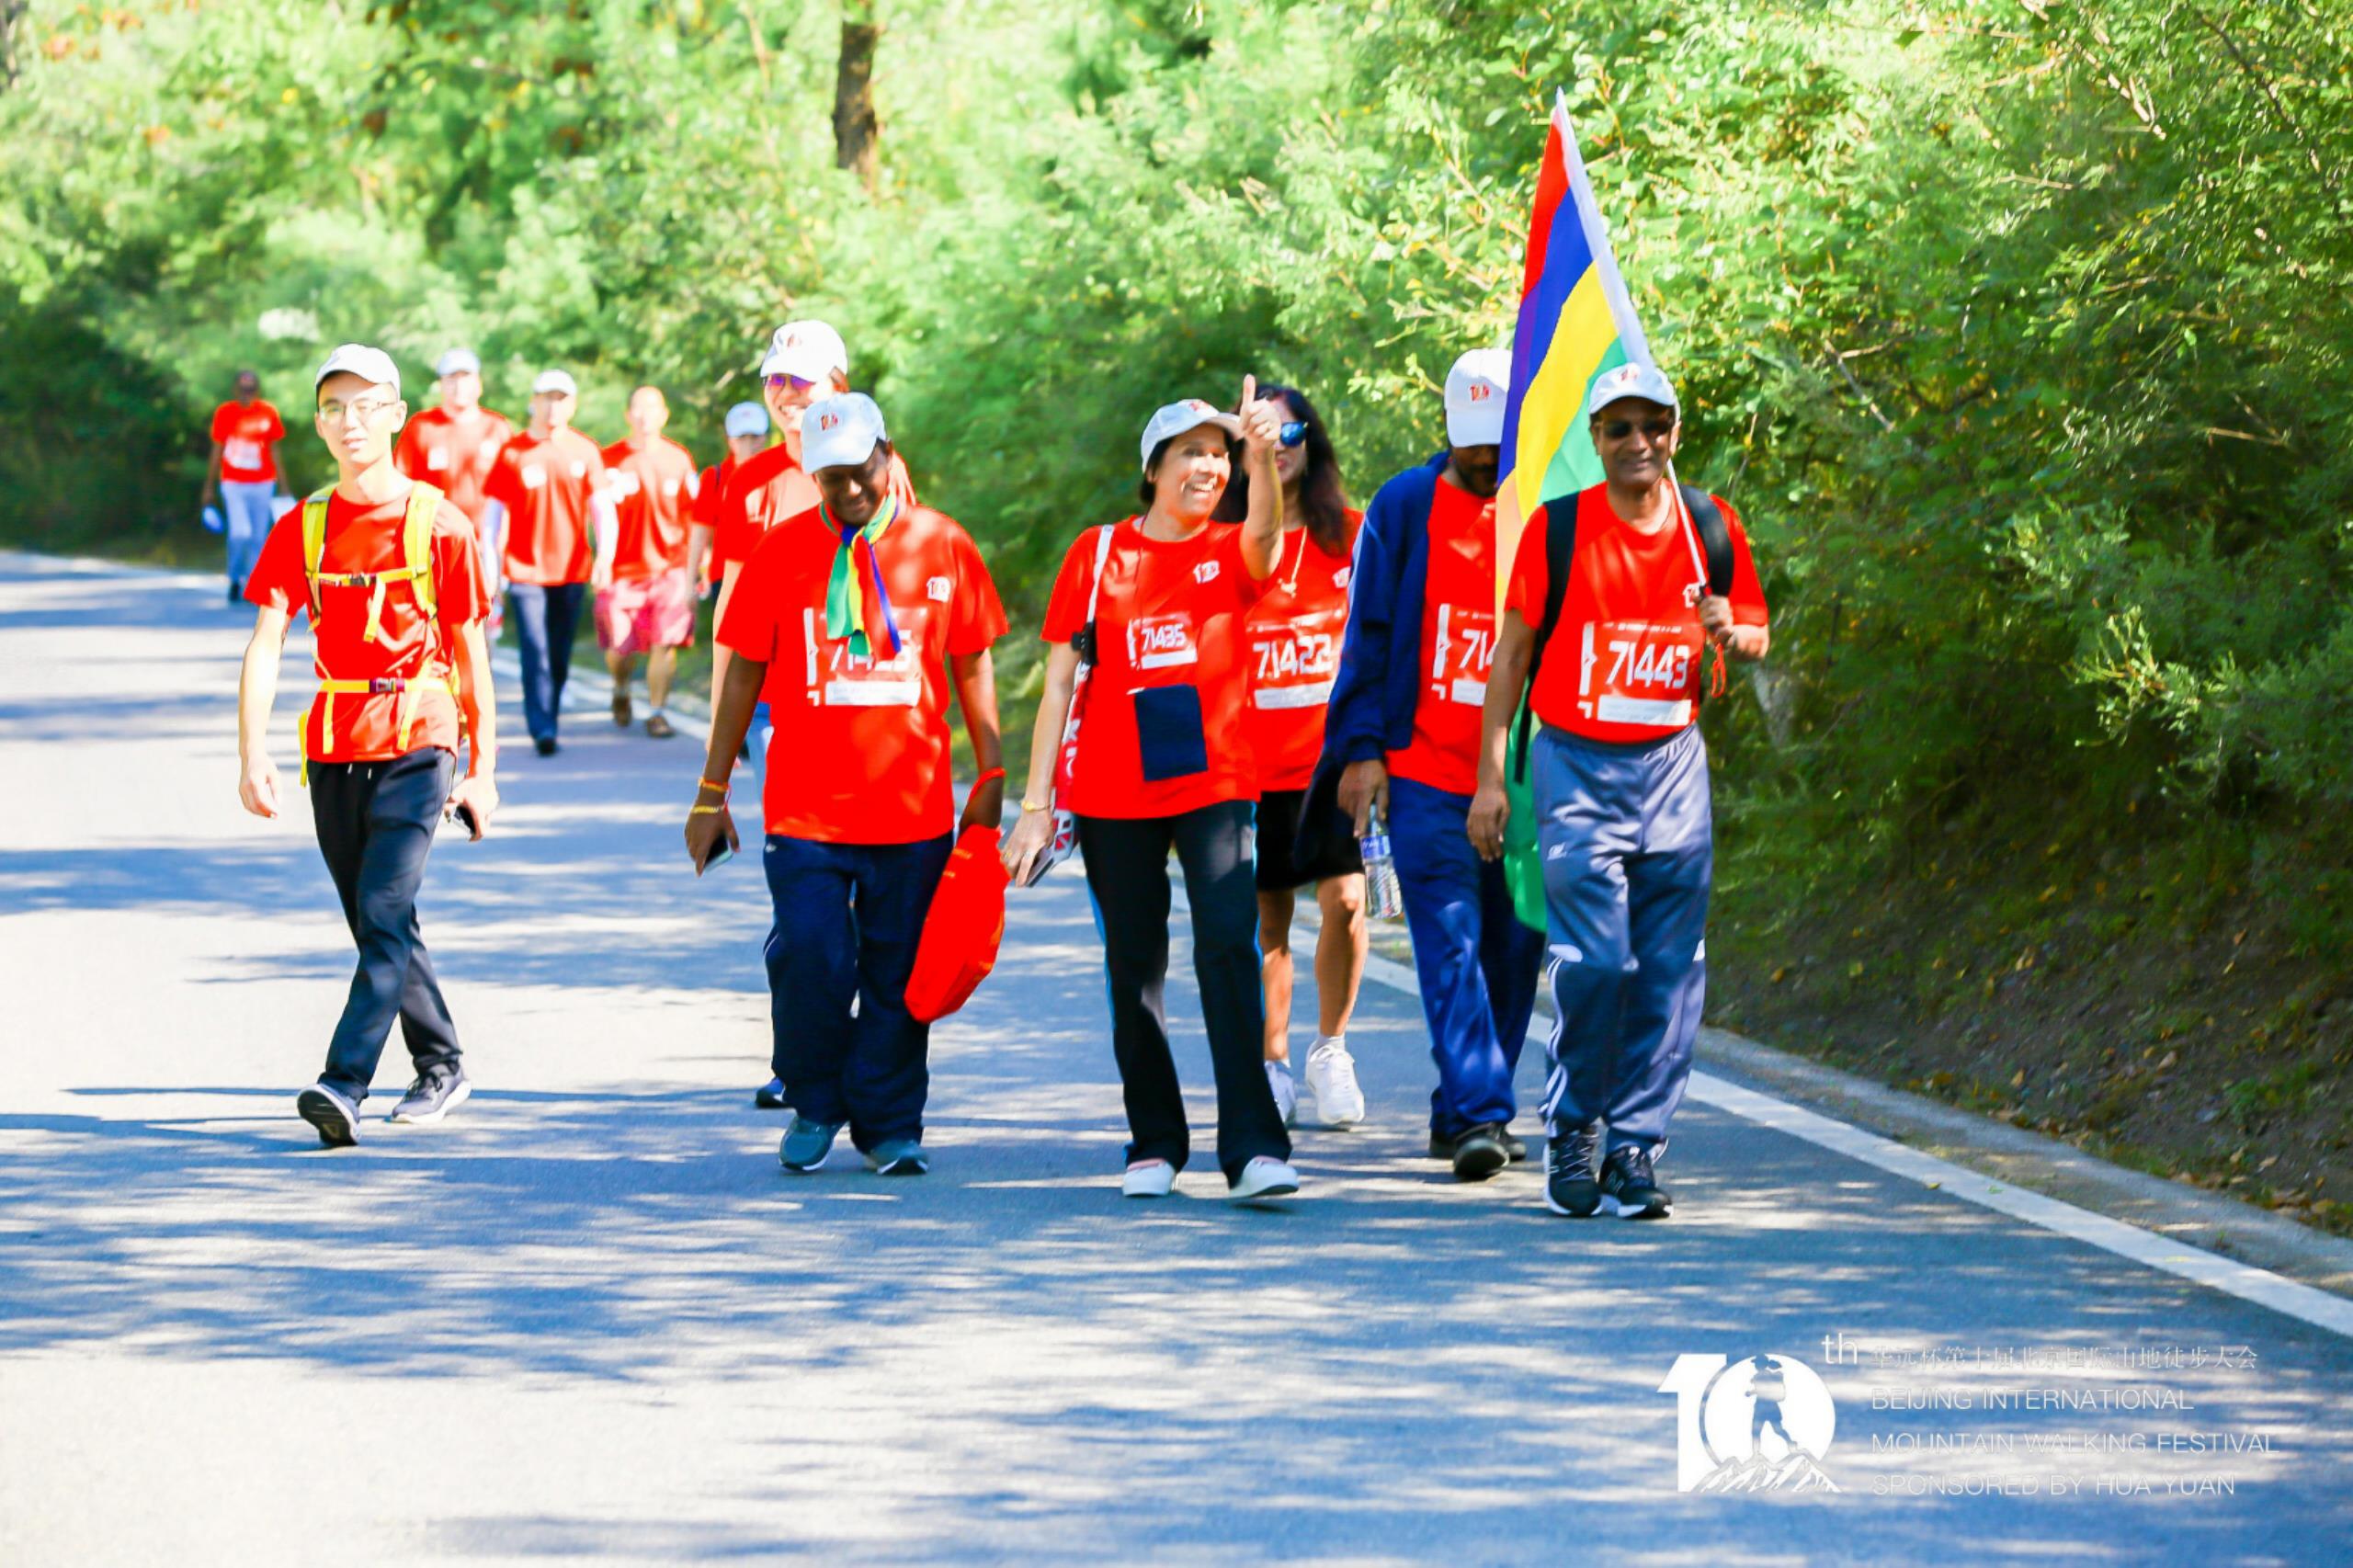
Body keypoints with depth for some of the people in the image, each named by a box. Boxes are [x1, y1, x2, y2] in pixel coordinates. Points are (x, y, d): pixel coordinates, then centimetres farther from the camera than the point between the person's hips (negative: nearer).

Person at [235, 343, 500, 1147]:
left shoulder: (440, 526, -2)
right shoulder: (302, 529, 5)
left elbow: (471, 654, 2)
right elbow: (265, 645, -1)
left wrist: (481, 770, 2)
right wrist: (252, 755, -14)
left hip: (417, 747, -4)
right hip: (333, 748, 5)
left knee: (384, 915, -17)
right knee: (377, 927, 13)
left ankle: (345, 1083, -25)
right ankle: (441, 1068, 29)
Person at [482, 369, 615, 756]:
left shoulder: (585, 452, 3)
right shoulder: (514, 452, -1)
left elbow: (602, 507, 1)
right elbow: (494, 510, 1)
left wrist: (604, 554, -14)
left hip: (572, 569, 2)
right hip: (525, 569, -2)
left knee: (560, 655, 8)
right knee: (535, 652, -11)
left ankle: (549, 719, 23)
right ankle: (542, 730, -14)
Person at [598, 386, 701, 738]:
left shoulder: (679, 459, 7)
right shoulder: (612, 459, 0)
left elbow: (693, 516, 12)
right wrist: (605, 564, -13)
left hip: (669, 567, 1)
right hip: (622, 570, -1)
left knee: (665, 642, -8)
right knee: (619, 646, 2)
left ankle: (657, 712, 2)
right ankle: (621, 690, 33)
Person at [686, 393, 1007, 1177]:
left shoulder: (943, 547, 3)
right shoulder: (782, 550, 2)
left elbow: (972, 668, 12)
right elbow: (743, 676, 6)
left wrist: (991, 774, 9)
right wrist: (711, 794, 6)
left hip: (914, 807, 1)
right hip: (805, 809, -1)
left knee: (898, 972, 5)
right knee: (809, 961, -7)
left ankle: (888, 1126, 17)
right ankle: (813, 1106, 15)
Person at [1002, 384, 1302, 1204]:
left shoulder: (1230, 553, 4)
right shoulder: (1098, 552, 4)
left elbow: (1263, 529, -22)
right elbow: (1061, 678, 4)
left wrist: (1261, 452, -42)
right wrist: (1035, 802, -1)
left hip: (1216, 784, -1)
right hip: (1113, 791, 1)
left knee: (1229, 949, -16)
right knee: (1135, 966, 7)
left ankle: (1253, 1148, -19)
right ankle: (1155, 1145, 19)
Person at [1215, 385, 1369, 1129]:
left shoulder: (1351, 536, 4)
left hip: (1336, 757, 0)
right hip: (1253, 762, 0)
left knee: (1346, 898, -12)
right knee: (1266, 922, 4)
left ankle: (1330, 1049, 8)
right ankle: (1273, 1067, 18)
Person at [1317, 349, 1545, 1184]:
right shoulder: (1405, 508, 2)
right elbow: (1368, 635, 4)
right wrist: (1362, 747, -3)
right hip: (1425, 771, -2)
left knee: (1512, 946, 5)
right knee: (1452, 943, -11)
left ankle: (1465, 1111, 17)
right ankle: (1479, 1114, -16)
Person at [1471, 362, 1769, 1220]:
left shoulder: (1711, 525, 4)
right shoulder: (1558, 526, -4)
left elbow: (1755, 632, 16)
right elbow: (1512, 651, 1)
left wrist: (1731, 635, -10)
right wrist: (1491, 776, -3)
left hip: (1672, 765, 3)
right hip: (1576, 764, -3)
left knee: (1669, 970, -1)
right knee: (1596, 959, -13)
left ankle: (1634, 1149, 6)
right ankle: (1569, 1134, 5)